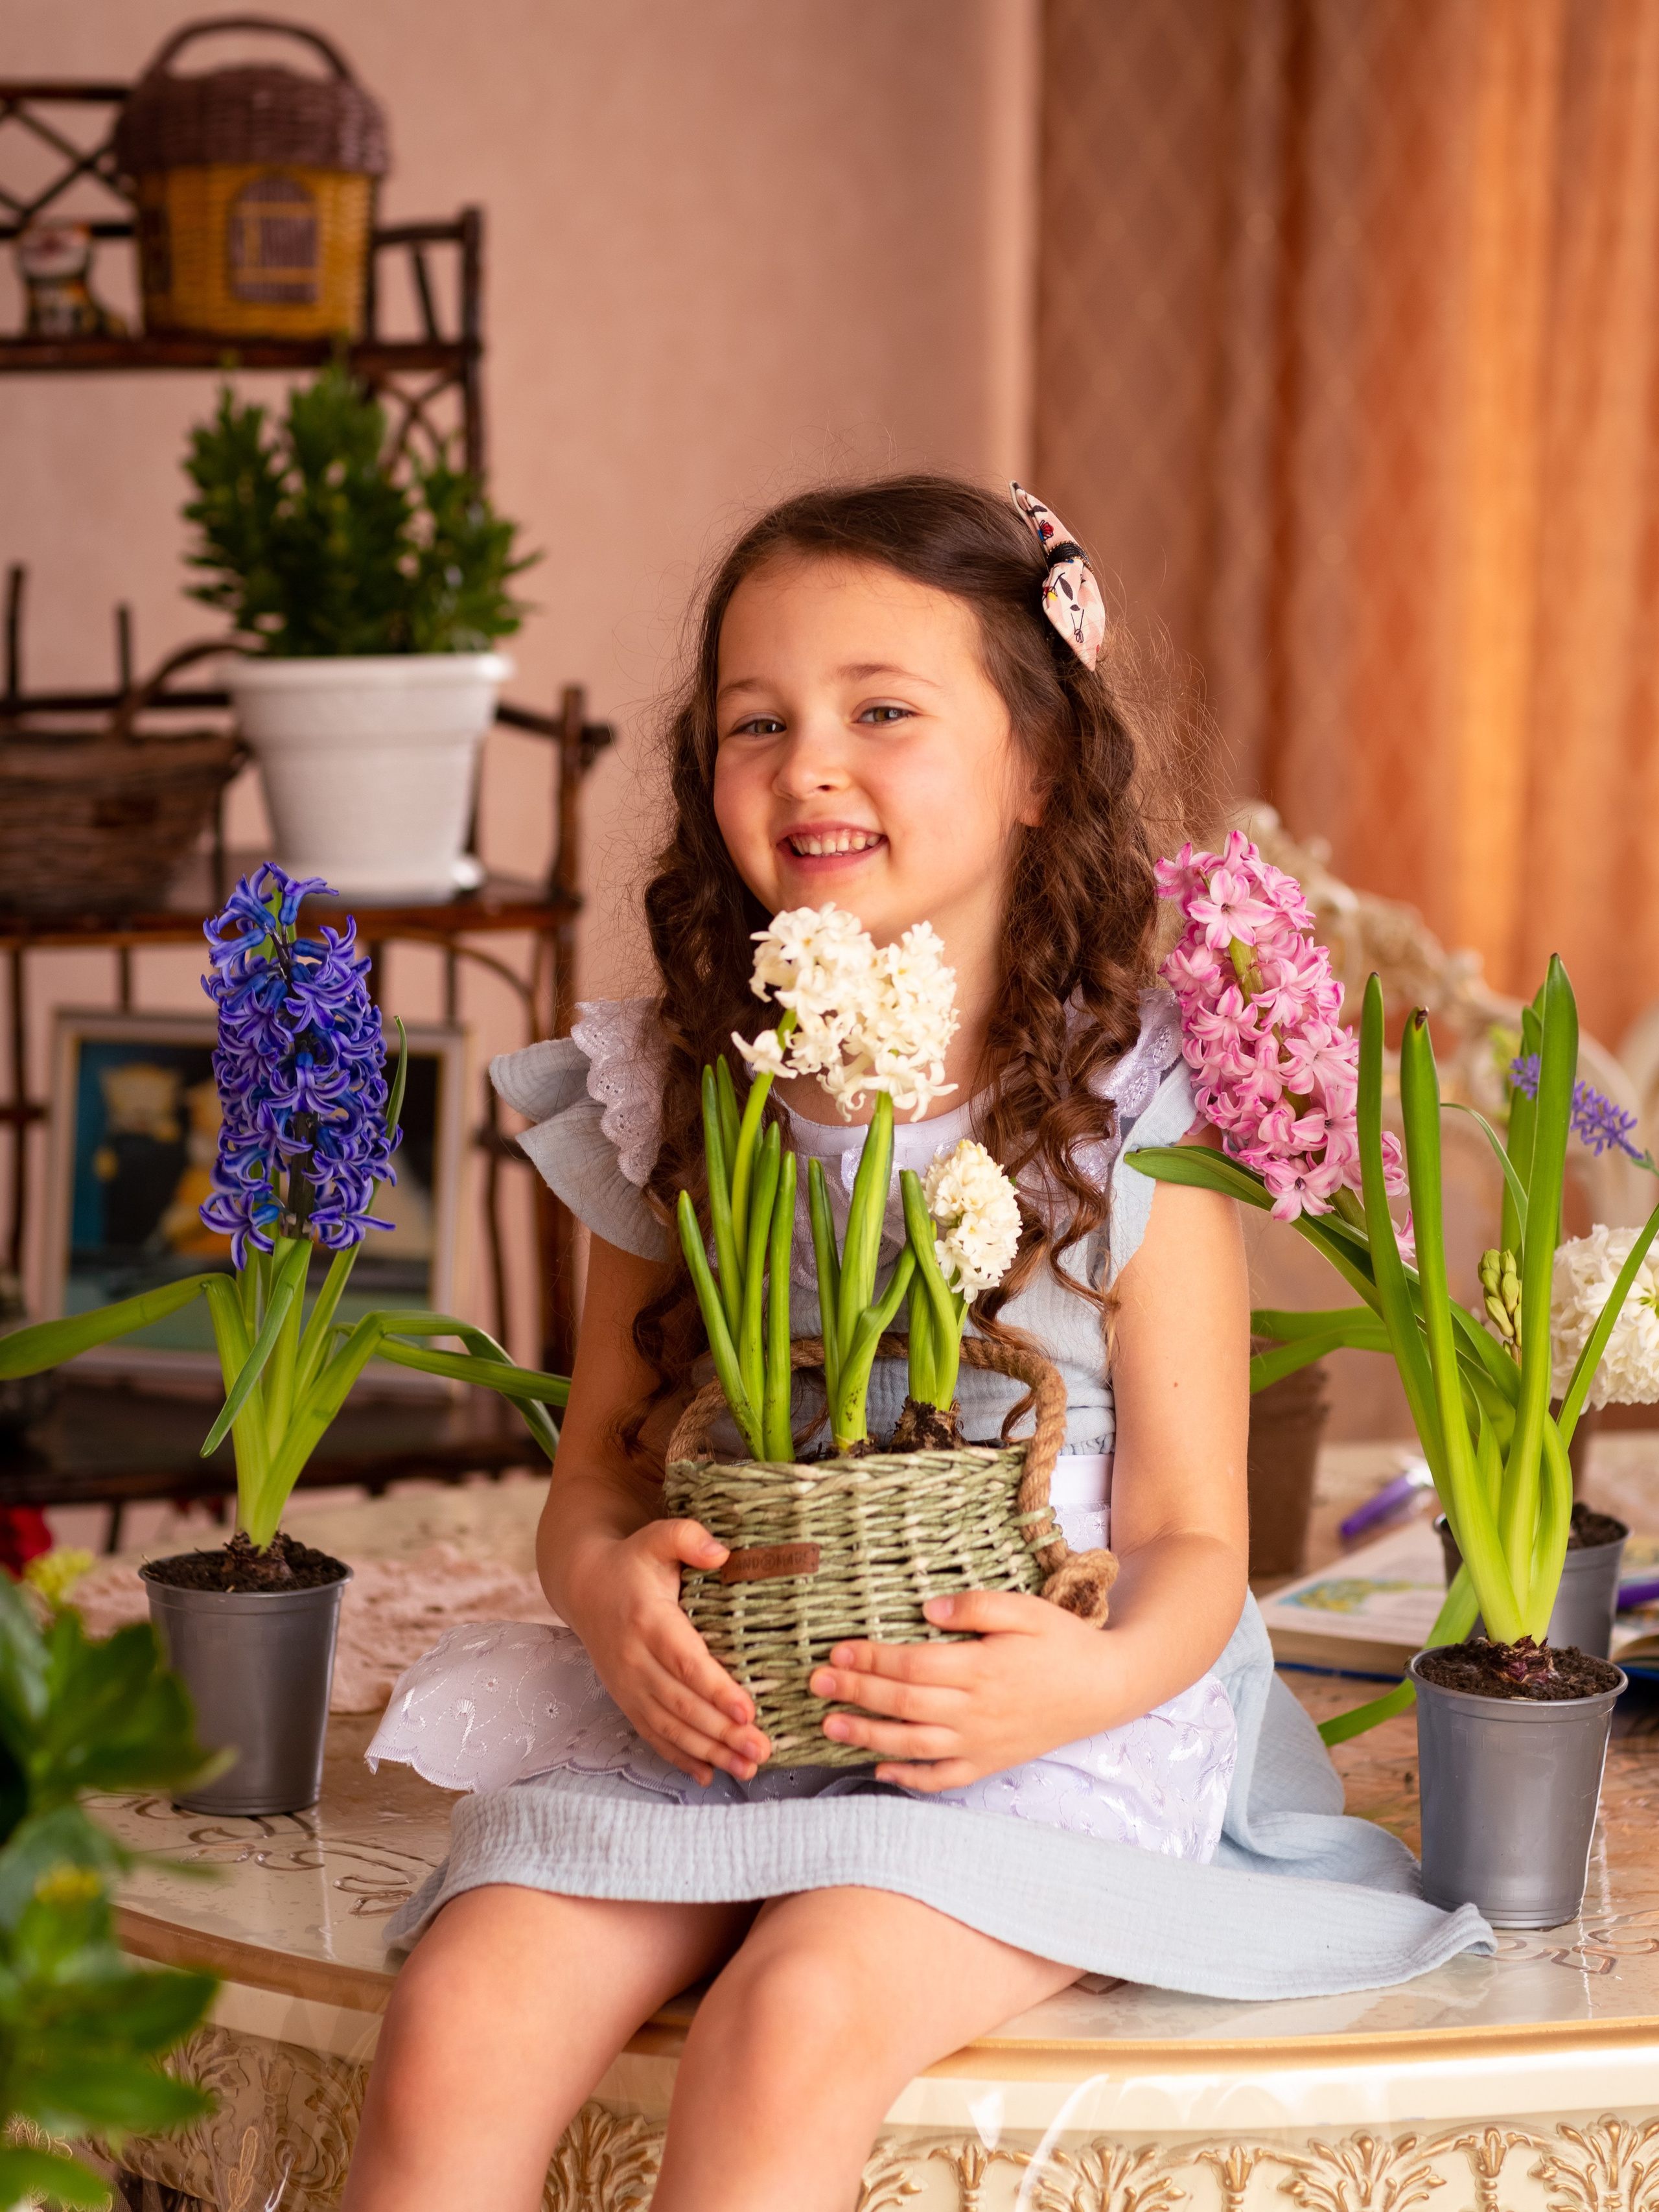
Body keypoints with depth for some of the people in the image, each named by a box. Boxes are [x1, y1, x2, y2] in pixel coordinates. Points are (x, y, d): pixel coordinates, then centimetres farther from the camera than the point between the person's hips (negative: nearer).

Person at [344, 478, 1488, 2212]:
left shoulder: (1134, 1121, -3)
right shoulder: (675, 1103, 7)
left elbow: (1189, 1536, -2)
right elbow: (596, 1468, 11)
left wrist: (1104, 1673, -24)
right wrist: (604, 1581, -13)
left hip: (1033, 1749, -3)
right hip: (707, 1724, 3)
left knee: (798, 2019, -32)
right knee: (461, 2022, -23)